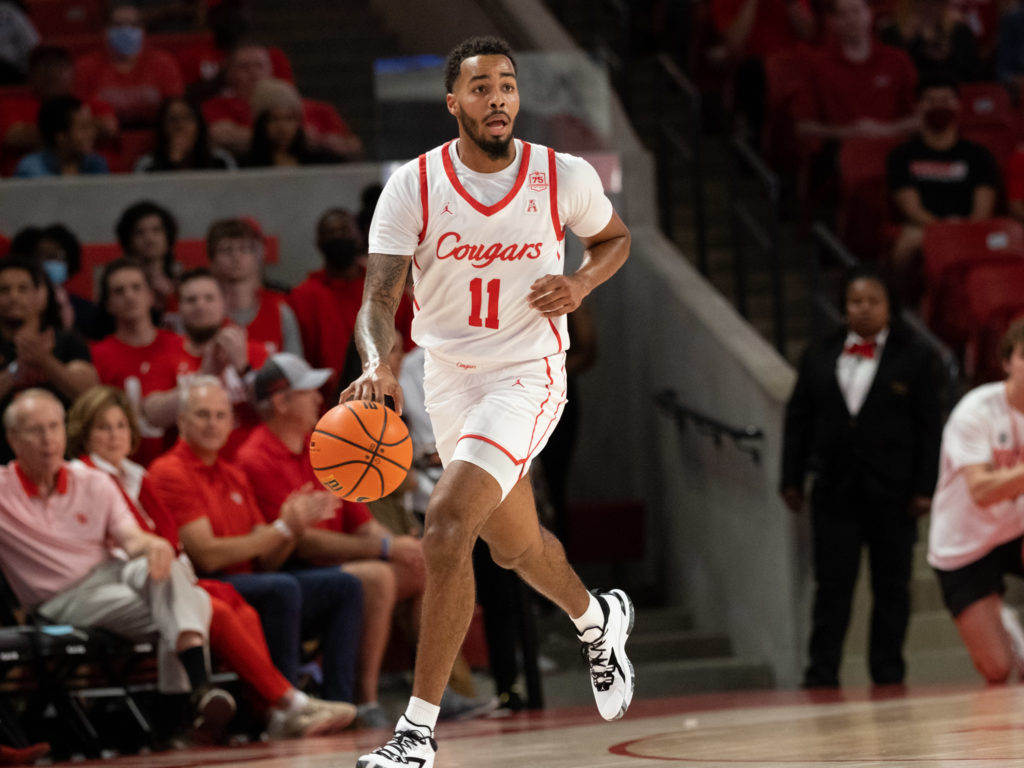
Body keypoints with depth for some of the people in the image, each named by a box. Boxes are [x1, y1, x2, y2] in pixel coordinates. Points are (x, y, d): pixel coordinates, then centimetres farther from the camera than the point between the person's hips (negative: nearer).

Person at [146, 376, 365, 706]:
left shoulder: (234, 477, 21)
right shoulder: (171, 473, -6)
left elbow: (266, 560, 16)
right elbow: (208, 555, -16)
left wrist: (295, 524, -5)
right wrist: (282, 528, -12)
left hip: (250, 583, 9)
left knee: (343, 586, -3)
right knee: (282, 588, -34)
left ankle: (339, 704, -11)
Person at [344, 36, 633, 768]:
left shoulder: (565, 177, -11)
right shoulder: (414, 185, -11)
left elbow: (615, 237, 11)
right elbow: (379, 297, -16)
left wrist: (581, 283, -11)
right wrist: (378, 365, -37)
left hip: (526, 378, -4)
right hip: (449, 379, 4)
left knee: (447, 527, -23)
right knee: (513, 543, 23)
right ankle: (600, 619, 58)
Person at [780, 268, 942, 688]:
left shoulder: (913, 357, 1)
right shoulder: (819, 356, 7)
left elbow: (930, 428, 0)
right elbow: (798, 419, 11)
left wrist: (923, 488, -6)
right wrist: (792, 479, 5)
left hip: (892, 494, -1)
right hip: (835, 491, 1)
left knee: (891, 588, 5)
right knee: (831, 587, 0)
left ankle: (888, 676, 12)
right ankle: (821, 678, 1)